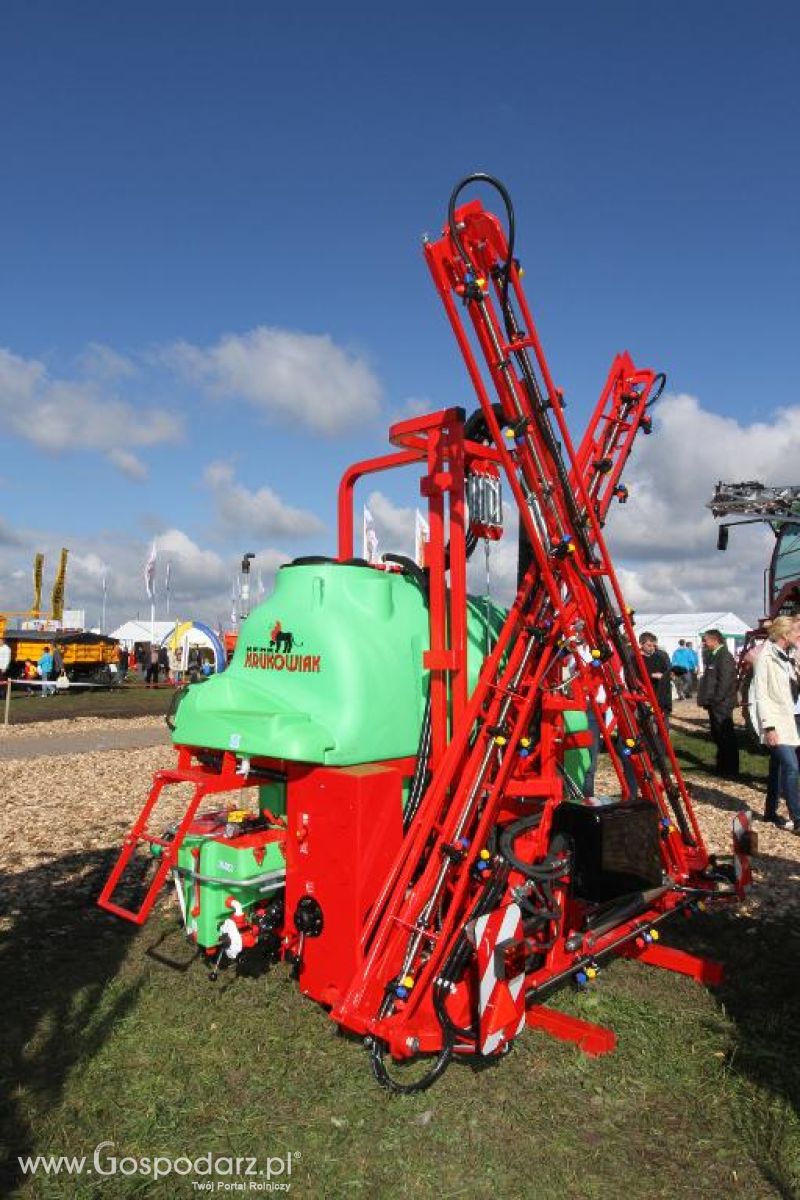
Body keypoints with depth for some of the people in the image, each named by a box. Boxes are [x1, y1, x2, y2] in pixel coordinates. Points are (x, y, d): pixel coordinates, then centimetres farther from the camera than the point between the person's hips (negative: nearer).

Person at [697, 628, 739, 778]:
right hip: (714, 704, 10)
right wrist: (707, 700, 14)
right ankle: (722, 767, 26)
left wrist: (714, 700, -18)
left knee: (726, 738, -3)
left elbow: (725, 682, -21)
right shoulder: (714, 655, 15)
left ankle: (731, 771, 3)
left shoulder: (725, 656, -14)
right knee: (718, 737, 16)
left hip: (721, 704, -10)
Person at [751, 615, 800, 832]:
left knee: (779, 767, 13)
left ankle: (770, 812, 23)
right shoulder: (766, 657, -12)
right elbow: (761, 695, -15)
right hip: (775, 722, -8)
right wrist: (769, 726, -18)